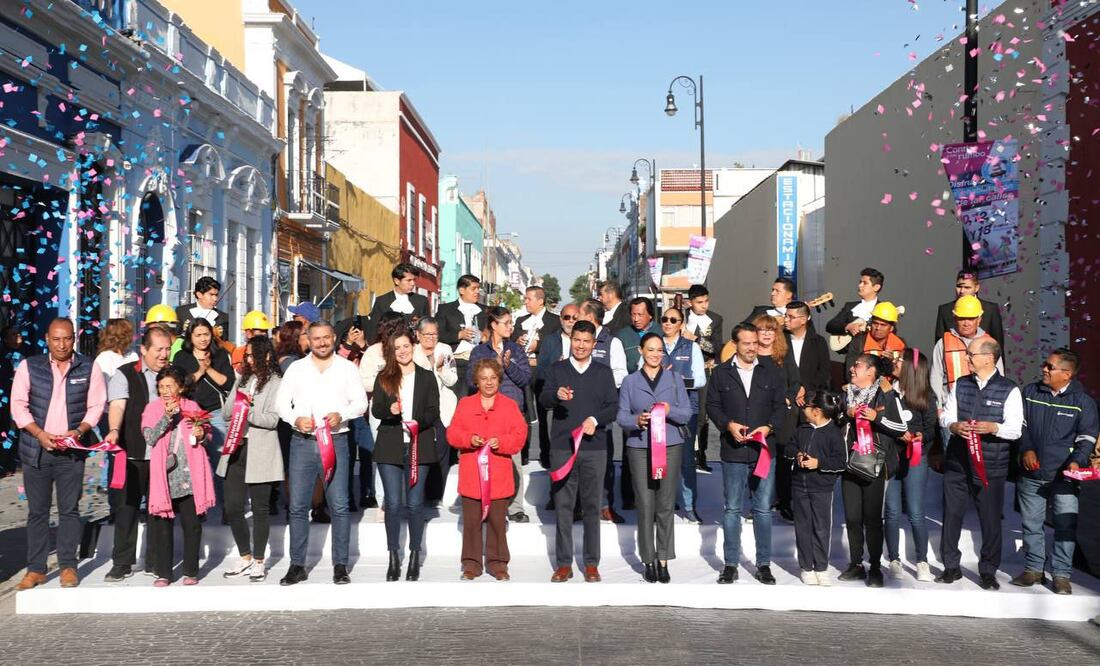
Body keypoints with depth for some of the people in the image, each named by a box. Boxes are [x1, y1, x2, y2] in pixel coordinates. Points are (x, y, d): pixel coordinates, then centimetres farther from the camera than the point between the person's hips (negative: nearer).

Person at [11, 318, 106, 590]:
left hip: (72, 451, 0)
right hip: (36, 449, 1)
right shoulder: (29, 367, 4)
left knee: (69, 509, 2)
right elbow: (18, 405, 1)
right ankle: (35, 569, 12)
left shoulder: (89, 368, 4)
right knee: (37, 510, 6)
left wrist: (79, 430, -13)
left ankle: (68, 566, 10)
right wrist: (40, 434, -12)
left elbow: (96, 406, 3)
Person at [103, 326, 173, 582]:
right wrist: (115, 430, -29)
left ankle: (156, 562, 18)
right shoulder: (125, 374, 1)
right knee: (126, 507, 2)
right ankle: (122, 563, 12)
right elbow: (117, 405, -12)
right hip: (132, 455, -3)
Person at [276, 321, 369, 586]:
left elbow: (360, 402, 3)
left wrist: (341, 415, -15)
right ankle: (297, 565, 12)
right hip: (302, 442, 2)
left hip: (335, 442, -1)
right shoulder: (296, 368, 11)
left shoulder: (348, 368, 8)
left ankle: (340, 566, 6)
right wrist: (295, 419, -10)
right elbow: (281, 402, 9)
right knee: (298, 506, 3)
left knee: (339, 506, -3)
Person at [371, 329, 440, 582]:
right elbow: (375, 410, 3)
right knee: (393, 504, 1)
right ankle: (393, 557, 12)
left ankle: (414, 556, 14)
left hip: (418, 446, 0)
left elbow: (433, 412, 3)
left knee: (415, 503, 1)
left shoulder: (427, 377, 9)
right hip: (390, 447, 1)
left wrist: (418, 422, -16)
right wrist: (389, 410, -19)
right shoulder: (383, 378, 10)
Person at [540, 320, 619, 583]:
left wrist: (595, 419, -15)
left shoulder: (604, 372, 10)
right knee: (563, 506, 2)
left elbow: (614, 406, 4)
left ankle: (591, 563, 13)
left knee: (591, 506, 4)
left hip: (594, 447, 0)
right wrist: (557, 394, -29)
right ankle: (563, 564, 10)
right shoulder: (556, 370, 8)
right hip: (561, 446, 0)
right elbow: (543, 399, -7)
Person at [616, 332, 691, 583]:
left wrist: (671, 410, -14)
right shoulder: (630, 381, 10)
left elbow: (687, 413, 6)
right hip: (640, 448, 0)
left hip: (670, 446, 1)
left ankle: (663, 561, 9)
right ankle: (649, 561, 8)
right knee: (645, 505, -2)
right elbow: (621, 416, 4)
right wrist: (636, 420, -16)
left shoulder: (674, 378, 11)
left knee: (666, 505, 0)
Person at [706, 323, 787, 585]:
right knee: (732, 509, 6)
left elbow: (781, 404, 7)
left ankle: (763, 564, 15)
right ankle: (731, 564, 14)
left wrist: (769, 427, -9)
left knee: (763, 509, 5)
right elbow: (712, 405, 4)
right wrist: (728, 425, -12)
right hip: (733, 451, -1)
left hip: (764, 450, 1)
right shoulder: (721, 373, 4)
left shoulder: (770, 372, 6)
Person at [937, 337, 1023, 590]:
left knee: (991, 519, 5)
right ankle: (951, 566, 20)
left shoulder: (1009, 390, -3)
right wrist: (954, 425, -14)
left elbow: (1015, 429, -8)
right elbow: (945, 415, 8)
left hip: (990, 467, -3)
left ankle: (988, 571, 19)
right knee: (951, 515, 7)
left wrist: (993, 427, -27)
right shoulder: (960, 384, 9)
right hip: (956, 463, 3)